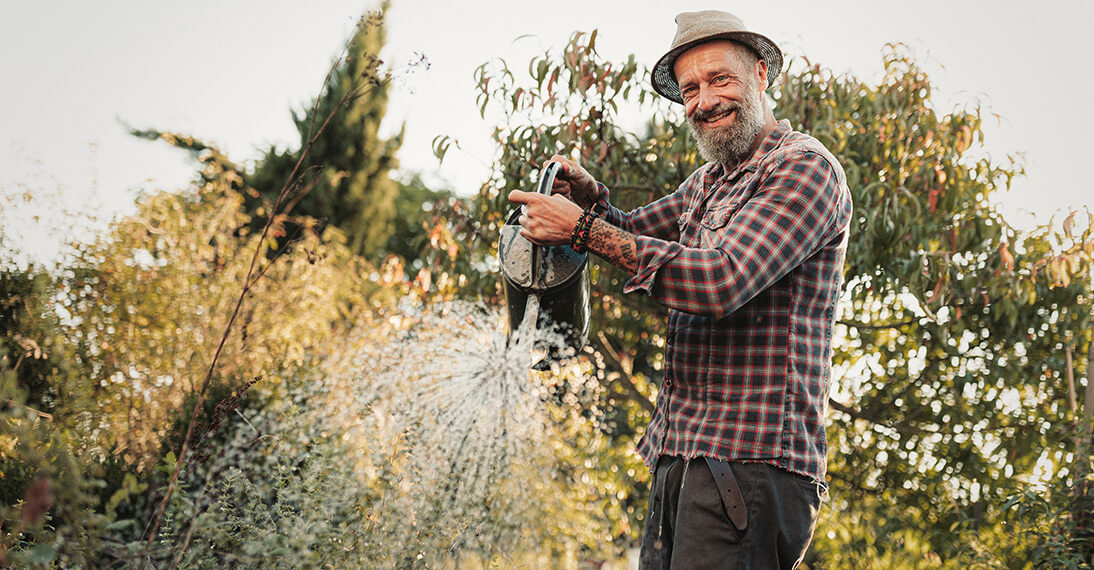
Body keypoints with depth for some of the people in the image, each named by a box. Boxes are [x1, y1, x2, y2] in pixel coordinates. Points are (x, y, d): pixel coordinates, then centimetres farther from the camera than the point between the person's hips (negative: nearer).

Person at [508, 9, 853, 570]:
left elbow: (721, 280, -20)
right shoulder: (711, 182, 22)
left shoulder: (804, 167, -7)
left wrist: (584, 228, -16)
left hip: (753, 455, -9)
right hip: (681, 452, 9)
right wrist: (589, 197, 4)